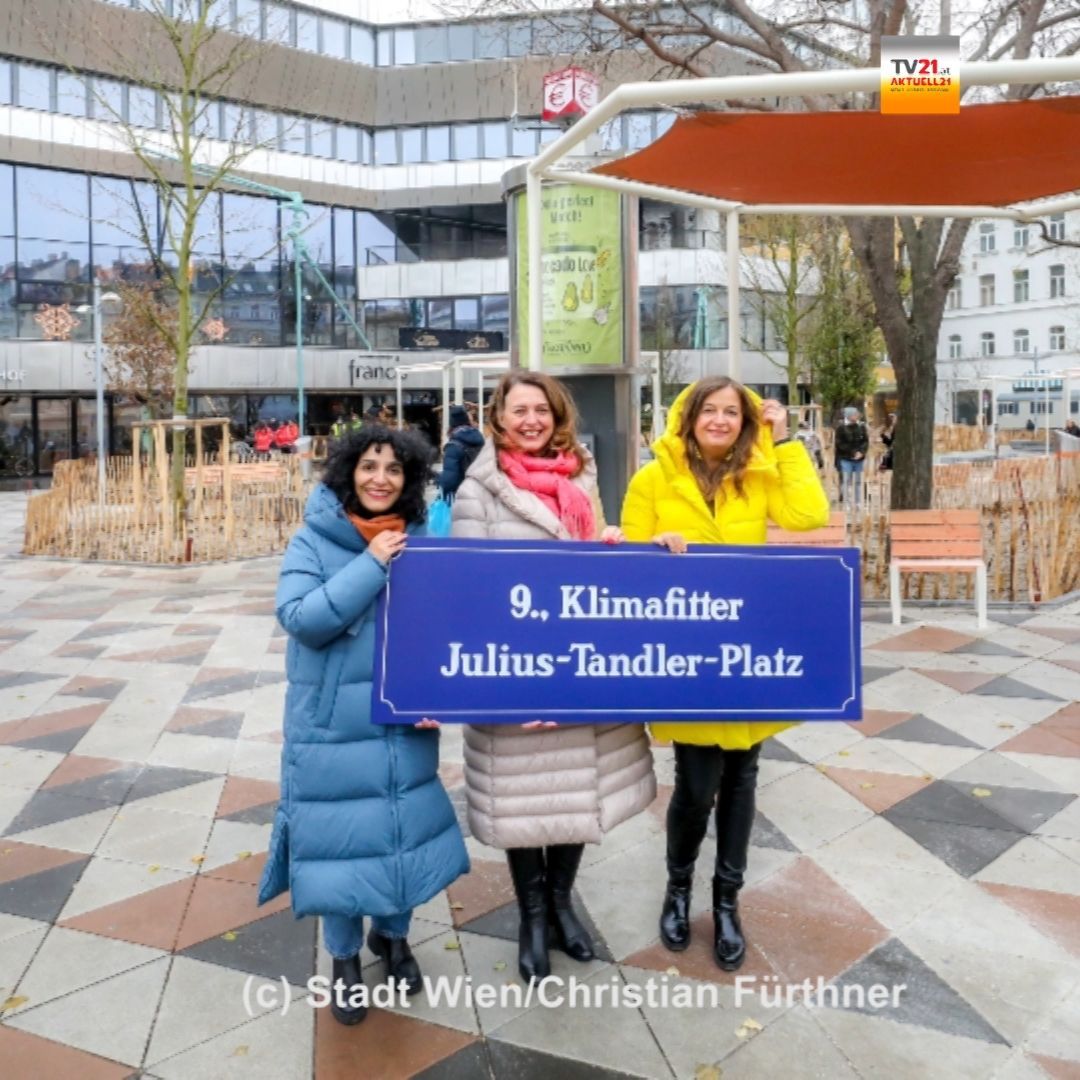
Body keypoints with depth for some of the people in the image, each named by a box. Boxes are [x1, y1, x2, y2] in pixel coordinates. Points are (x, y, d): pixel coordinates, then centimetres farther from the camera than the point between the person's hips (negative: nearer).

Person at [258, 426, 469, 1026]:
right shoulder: (314, 541, -7)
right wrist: (370, 565, -21)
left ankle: (392, 935, 40)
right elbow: (300, 618, -19)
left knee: (405, 830, 14)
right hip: (331, 725, -2)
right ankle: (344, 957, 31)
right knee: (339, 838, 7)